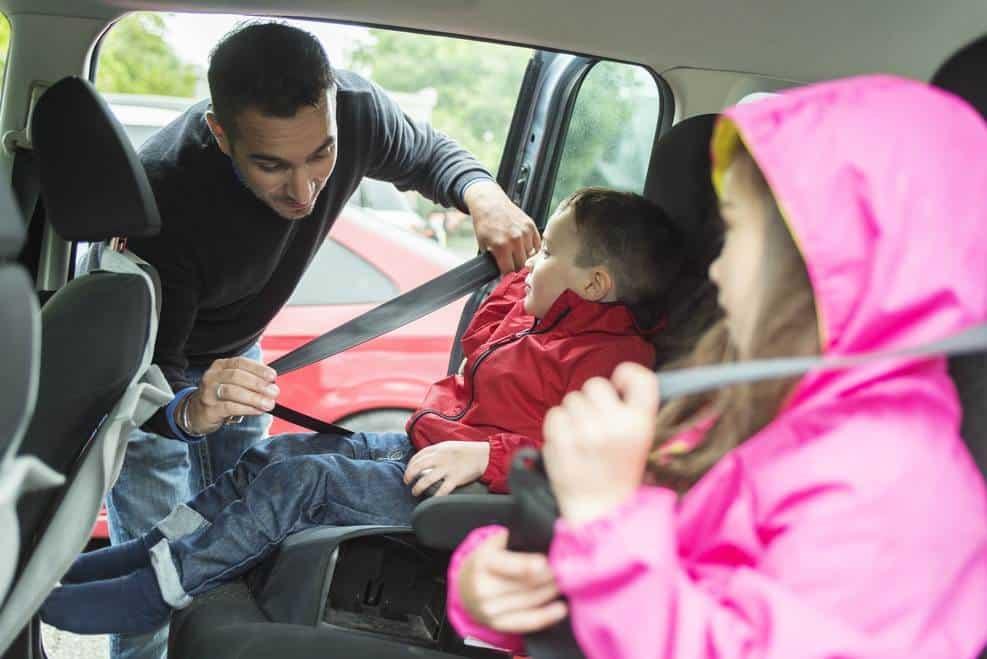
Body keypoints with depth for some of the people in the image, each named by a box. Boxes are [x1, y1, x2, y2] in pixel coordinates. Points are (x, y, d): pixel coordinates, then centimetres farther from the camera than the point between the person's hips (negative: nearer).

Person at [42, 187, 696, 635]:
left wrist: (484, 455, -32)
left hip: (466, 485, -11)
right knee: (279, 451, 3)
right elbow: (479, 340, 31)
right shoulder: (546, 316, 13)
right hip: (424, 443, 11)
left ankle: (158, 592, -9)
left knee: (301, 479, -18)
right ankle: (142, 553, 7)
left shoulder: (613, 358, -18)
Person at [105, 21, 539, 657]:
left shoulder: (354, 108, -26)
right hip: (141, 371, -5)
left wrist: (482, 194, -26)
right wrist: (187, 409, -63)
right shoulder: (162, 196, -41)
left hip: (237, 353, 5)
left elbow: (427, 154, -3)